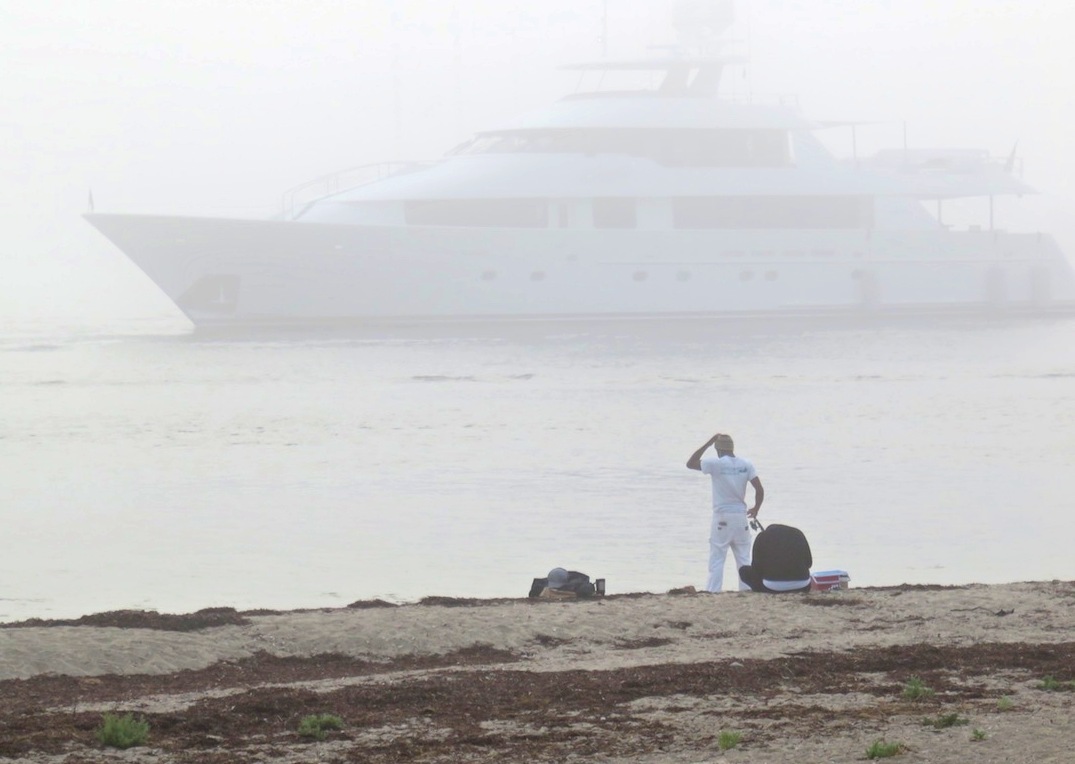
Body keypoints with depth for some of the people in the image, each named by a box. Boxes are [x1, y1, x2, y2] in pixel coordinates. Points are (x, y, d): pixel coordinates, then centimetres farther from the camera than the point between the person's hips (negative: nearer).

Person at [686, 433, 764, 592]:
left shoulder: (715, 464, -8)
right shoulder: (745, 465, 3)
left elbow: (690, 464, 0)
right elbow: (760, 489, -1)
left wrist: (708, 444, 2)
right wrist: (756, 509, 16)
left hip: (722, 518, -4)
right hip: (741, 516, 4)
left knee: (717, 559, -3)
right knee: (744, 558, 11)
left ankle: (712, 592, -9)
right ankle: (747, 589, 8)